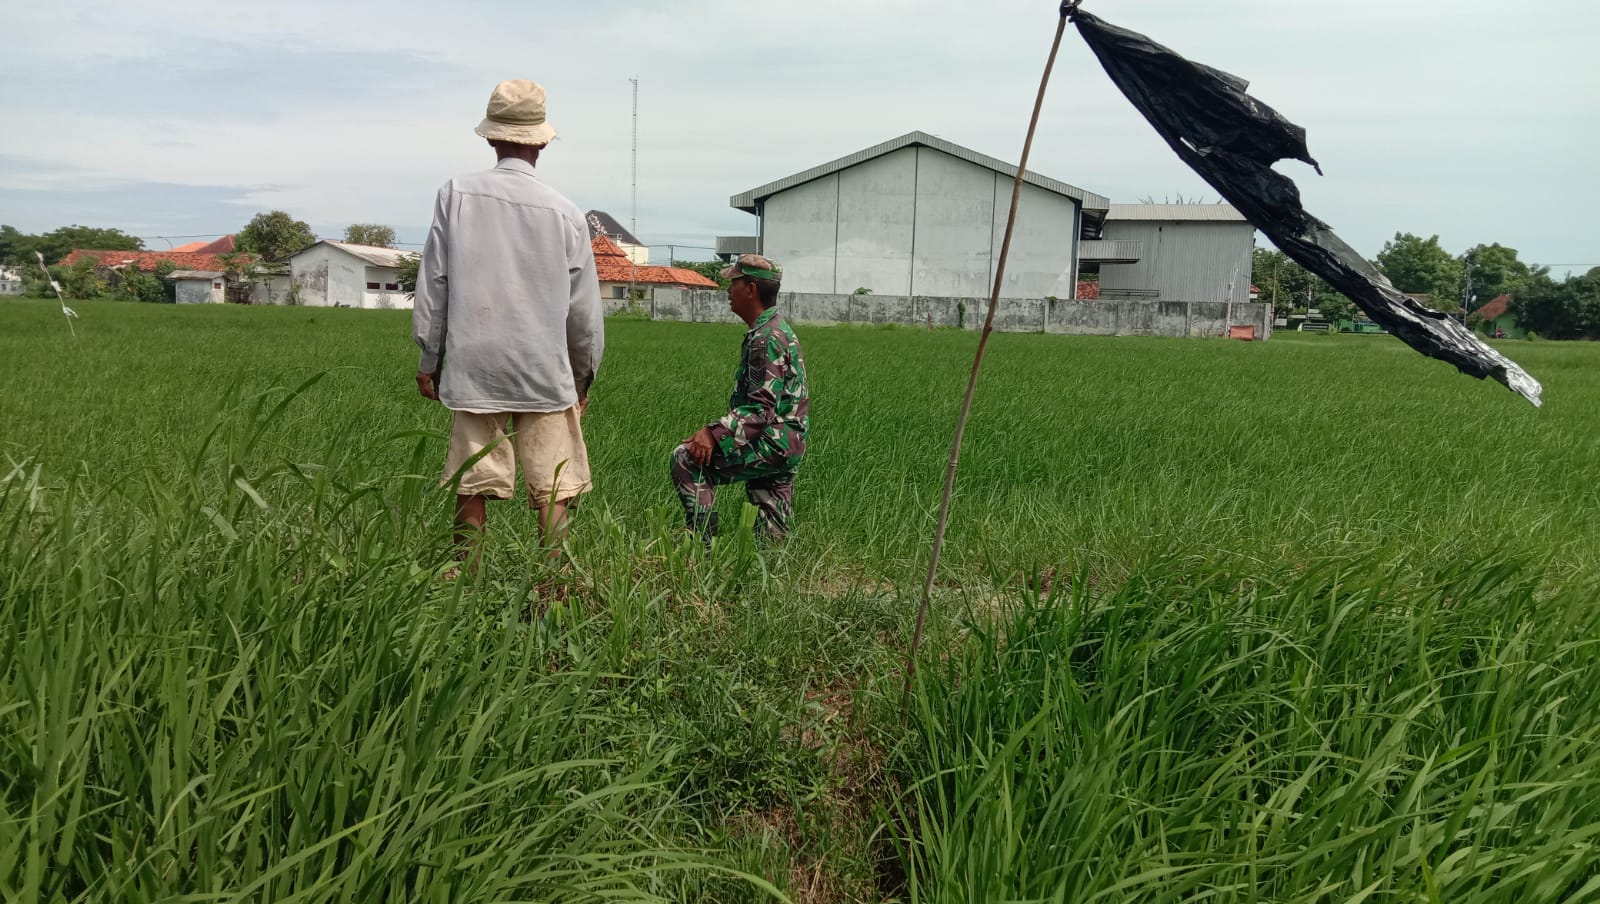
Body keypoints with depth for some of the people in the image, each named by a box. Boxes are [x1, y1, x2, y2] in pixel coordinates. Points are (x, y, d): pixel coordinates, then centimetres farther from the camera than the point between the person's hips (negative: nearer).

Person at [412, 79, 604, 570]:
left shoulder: (455, 195, 1)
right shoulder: (565, 213, -2)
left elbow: (432, 284, 4)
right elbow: (584, 309, 4)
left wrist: (429, 361, 14)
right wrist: (583, 378, 16)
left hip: (473, 367, 2)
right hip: (546, 372, -1)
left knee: (472, 487, 8)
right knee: (553, 490, 3)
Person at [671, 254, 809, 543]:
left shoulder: (766, 338, -16)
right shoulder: (778, 329, 17)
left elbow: (762, 408, -24)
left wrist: (714, 433, -30)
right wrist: (719, 431, 18)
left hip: (772, 442, -10)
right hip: (785, 446, 10)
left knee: (687, 458, -15)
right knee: (771, 537, 14)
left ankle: (703, 547, -14)